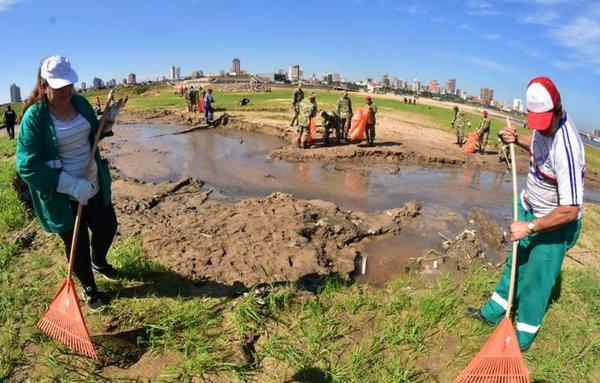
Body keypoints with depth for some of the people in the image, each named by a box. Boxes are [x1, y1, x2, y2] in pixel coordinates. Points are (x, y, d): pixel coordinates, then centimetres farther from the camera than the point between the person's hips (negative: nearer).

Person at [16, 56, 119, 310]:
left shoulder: (80, 103, -2)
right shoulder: (34, 117, -19)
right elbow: (27, 166, -21)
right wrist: (72, 185, -28)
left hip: (95, 186, 5)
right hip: (62, 198, -5)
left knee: (108, 227, 17)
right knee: (76, 244, 10)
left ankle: (98, 261, 51)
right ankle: (89, 287, 36)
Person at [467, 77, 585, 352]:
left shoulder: (566, 150, -34)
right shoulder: (545, 125, -10)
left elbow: (570, 211, -32)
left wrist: (529, 227, -25)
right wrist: (517, 139, -4)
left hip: (555, 225, -8)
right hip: (531, 208, 9)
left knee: (536, 280, 5)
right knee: (517, 263, 22)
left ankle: (522, 338, 27)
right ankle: (493, 312, 41)